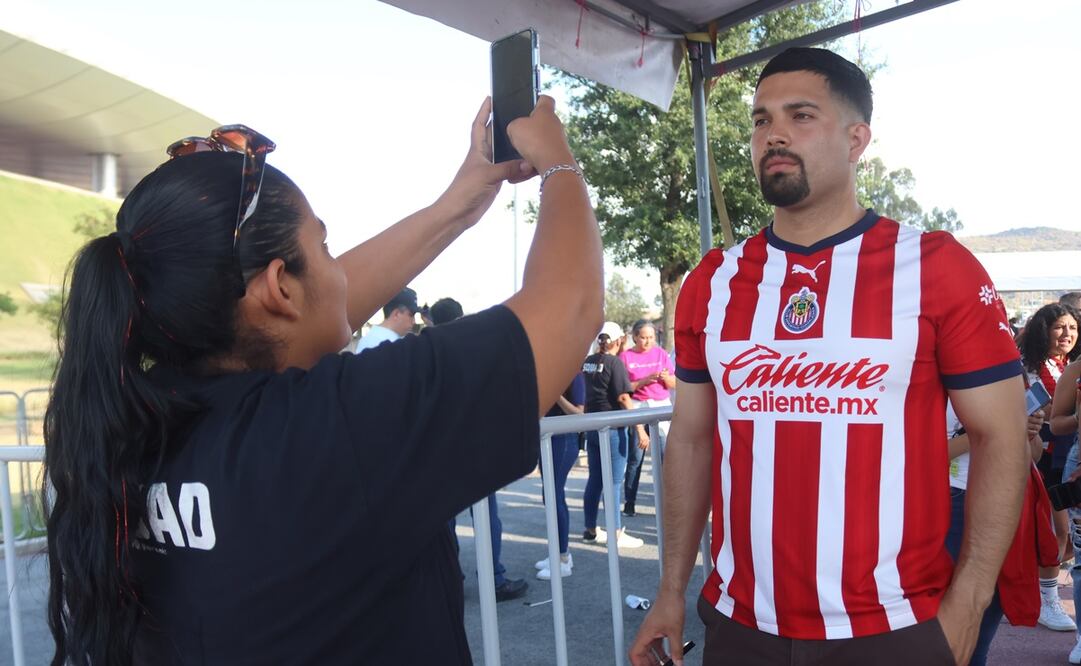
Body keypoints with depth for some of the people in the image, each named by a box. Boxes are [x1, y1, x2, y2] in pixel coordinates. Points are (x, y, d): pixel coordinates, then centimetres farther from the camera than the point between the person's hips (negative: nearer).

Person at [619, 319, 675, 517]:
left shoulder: (661, 353, 9)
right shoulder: (625, 356, 1)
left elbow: (674, 384, 9)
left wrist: (666, 377, -12)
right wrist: (644, 381, -16)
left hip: (662, 406, 2)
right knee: (635, 459, 2)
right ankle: (629, 504, 10)